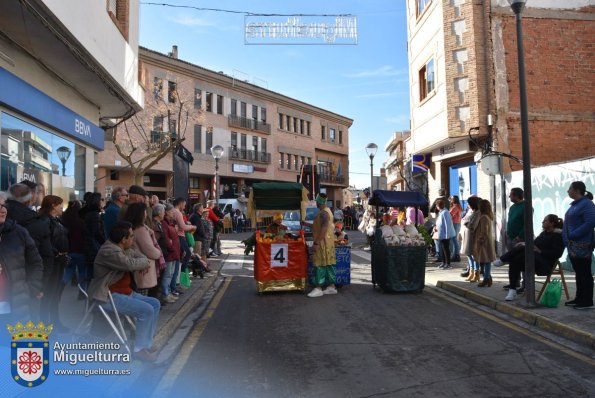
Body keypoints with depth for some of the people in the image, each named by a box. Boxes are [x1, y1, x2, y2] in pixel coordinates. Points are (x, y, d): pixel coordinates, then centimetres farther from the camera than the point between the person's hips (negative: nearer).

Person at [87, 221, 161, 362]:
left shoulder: (124, 249, 9)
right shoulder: (109, 251, -23)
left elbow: (138, 255, 21)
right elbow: (131, 264, -31)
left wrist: (146, 263, -4)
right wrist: (147, 262, -10)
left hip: (124, 292, 10)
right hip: (109, 296, -10)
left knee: (155, 304, 5)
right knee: (146, 310, -22)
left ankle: (146, 342, 10)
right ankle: (139, 349, -9)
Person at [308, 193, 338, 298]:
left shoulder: (323, 213, -17)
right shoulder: (327, 211, 15)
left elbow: (323, 229, -24)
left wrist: (316, 243, -25)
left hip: (323, 243, -10)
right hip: (327, 242, 10)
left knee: (320, 265, -7)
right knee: (329, 264, 11)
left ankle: (318, 288, -4)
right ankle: (331, 287, 16)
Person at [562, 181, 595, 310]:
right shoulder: (575, 204, 15)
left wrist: (573, 235, -21)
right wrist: (566, 236, 11)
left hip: (582, 246, -9)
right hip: (573, 245, 9)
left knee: (585, 273, -1)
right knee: (578, 273, 15)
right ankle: (579, 298, 23)